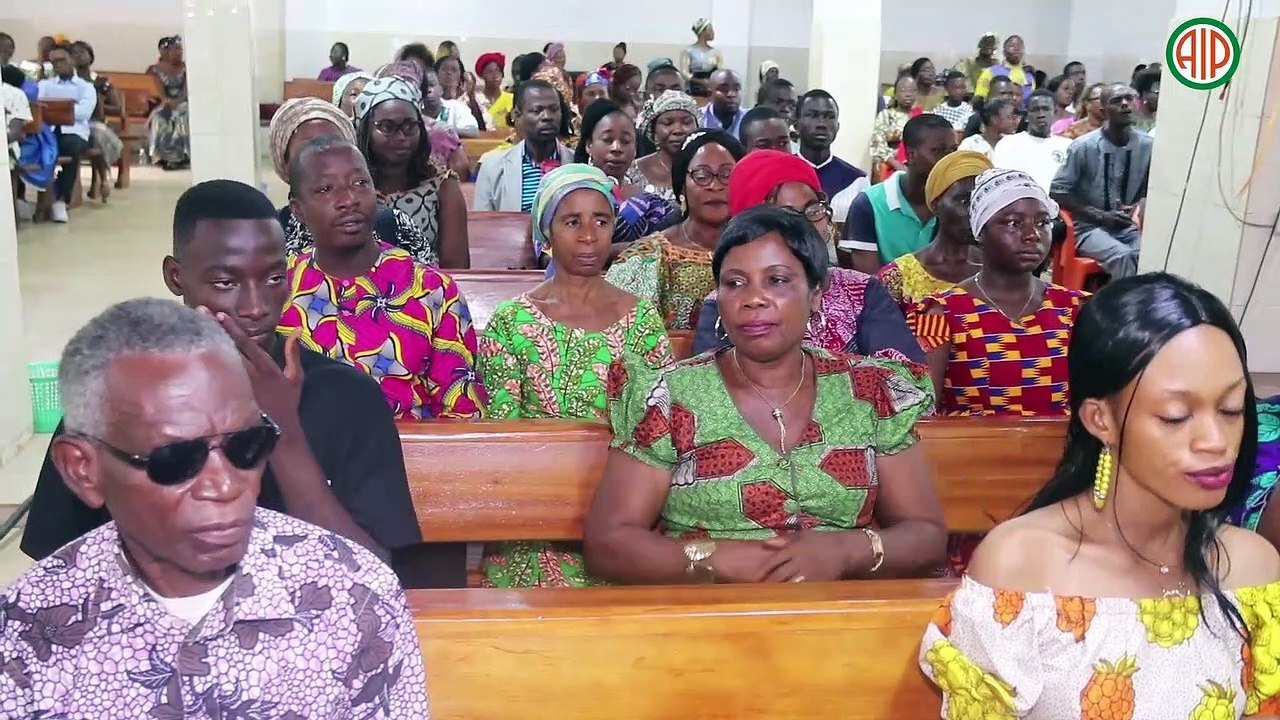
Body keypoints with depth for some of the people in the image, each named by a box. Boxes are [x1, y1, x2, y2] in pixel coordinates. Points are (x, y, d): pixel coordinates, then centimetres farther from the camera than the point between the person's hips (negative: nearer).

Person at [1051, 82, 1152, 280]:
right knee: (1123, 256, -32)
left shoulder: (1147, 146, 1)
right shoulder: (1083, 147, -9)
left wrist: (1139, 208, -10)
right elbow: (1058, 192, -7)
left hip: (1130, 226, 3)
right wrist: (1102, 216, -13)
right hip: (1090, 227, -3)